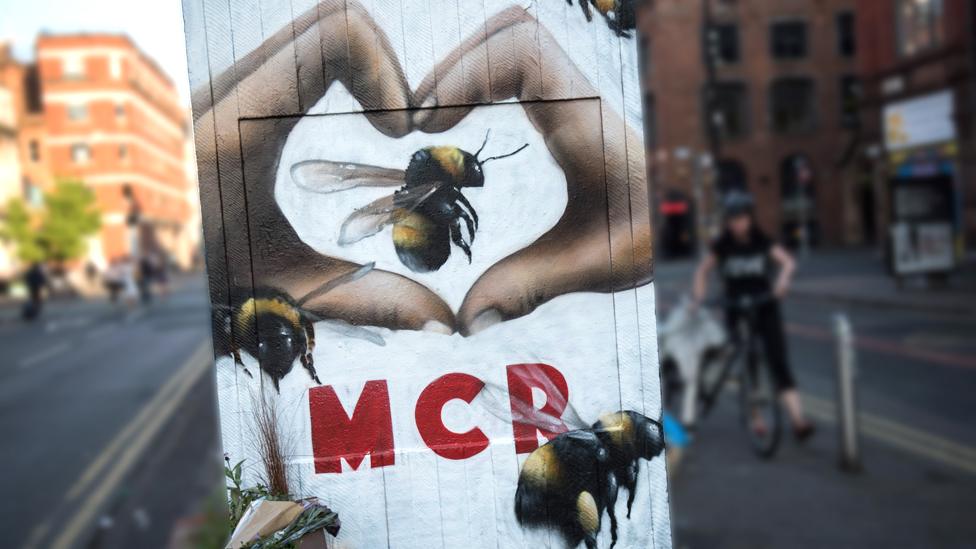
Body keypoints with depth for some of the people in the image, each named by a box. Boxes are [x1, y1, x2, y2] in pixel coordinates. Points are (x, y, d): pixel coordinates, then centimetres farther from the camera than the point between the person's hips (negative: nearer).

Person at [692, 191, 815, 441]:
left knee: (778, 360, -10)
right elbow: (702, 271, 6)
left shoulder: (762, 241, -2)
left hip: (765, 308, 0)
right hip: (736, 310, 0)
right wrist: (698, 296, -10)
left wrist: (783, 278, -29)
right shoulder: (722, 245, -3)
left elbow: (788, 261, -8)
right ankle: (755, 416, 18)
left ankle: (798, 419, -15)